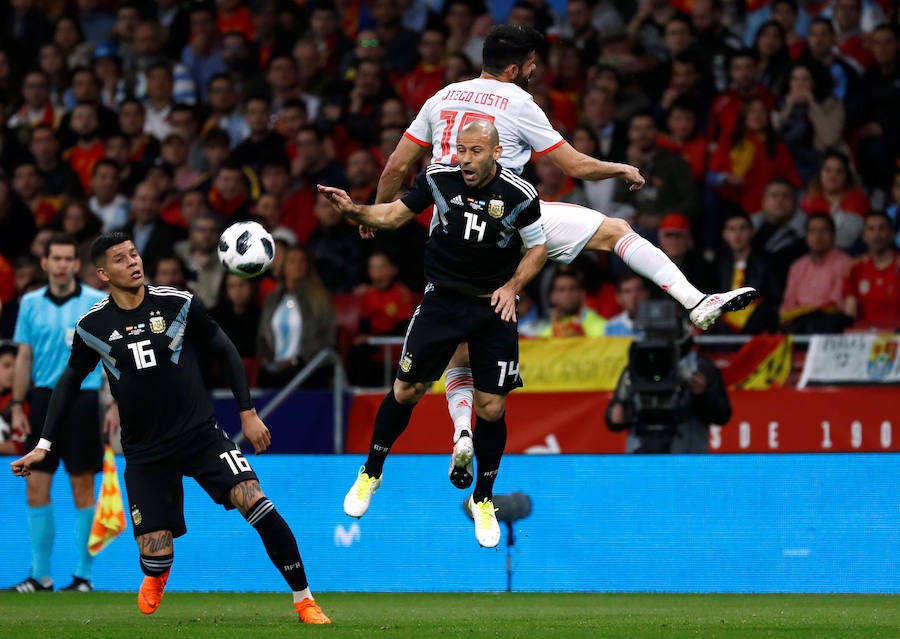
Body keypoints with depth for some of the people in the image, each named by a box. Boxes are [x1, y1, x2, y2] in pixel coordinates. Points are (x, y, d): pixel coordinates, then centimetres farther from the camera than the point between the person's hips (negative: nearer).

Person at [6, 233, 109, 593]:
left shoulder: (98, 303, -1)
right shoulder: (31, 303, 8)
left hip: (83, 400, -3)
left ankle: (83, 575, 6)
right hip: (43, 398, 3)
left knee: (83, 488, -1)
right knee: (36, 486, 1)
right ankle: (40, 575, 9)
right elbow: (24, 357, 12)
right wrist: (17, 406, 6)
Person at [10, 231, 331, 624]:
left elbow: (225, 352, 4)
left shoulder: (178, 304, -6)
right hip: (144, 454, 1)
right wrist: (45, 445, 8)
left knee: (253, 501, -24)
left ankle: (304, 600, -10)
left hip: (201, 435, -1)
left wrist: (248, 412, 0)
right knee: (155, 556, -7)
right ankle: (155, 579, 35)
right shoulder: (92, 326, -2)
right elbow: (69, 381, 12)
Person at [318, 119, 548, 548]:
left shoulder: (519, 195, -13)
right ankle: (371, 473, 25)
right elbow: (395, 214, -2)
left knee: (491, 408, -1)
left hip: (494, 307, -1)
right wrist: (354, 211, -20)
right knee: (406, 389, 2)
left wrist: (512, 286, -14)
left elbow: (538, 247, 0)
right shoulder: (439, 178, -11)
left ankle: (483, 499, 20)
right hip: (443, 299, 1)